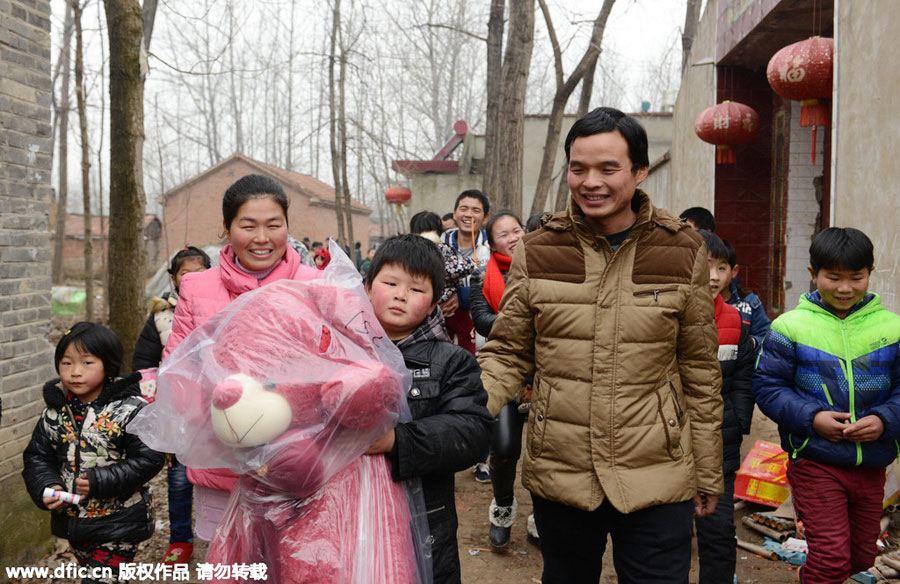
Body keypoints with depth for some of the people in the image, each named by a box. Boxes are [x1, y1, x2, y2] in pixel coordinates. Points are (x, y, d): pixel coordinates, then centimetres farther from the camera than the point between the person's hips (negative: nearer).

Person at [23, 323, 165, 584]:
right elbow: (37, 456, 7)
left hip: (119, 525, -6)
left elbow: (149, 459, -18)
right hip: (73, 522, 6)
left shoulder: (130, 410, -16)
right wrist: (46, 489, -12)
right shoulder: (55, 412, 0)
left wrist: (100, 481, -24)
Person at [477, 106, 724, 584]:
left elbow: (700, 371, 3)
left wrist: (708, 473, 7)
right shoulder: (536, 252, -3)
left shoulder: (683, 253, -3)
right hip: (557, 477, 1)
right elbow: (508, 353, 3)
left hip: (657, 482, -1)